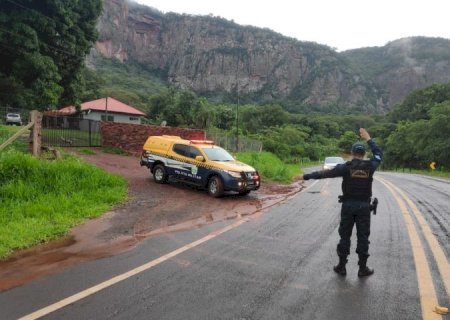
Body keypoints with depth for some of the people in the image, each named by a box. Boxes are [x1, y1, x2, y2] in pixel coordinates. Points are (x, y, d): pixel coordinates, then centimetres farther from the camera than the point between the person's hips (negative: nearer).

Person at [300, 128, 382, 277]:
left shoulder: (346, 167, -8)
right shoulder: (370, 166, -2)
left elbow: (325, 173, -8)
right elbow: (379, 154, 18)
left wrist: (306, 176, -3)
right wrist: (368, 139, 21)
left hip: (348, 205, -1)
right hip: (364, 206, 1)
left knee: (345, 236, 7)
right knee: (363, 237, 7)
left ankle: (341, 266, 14)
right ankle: (362, 268, 14)